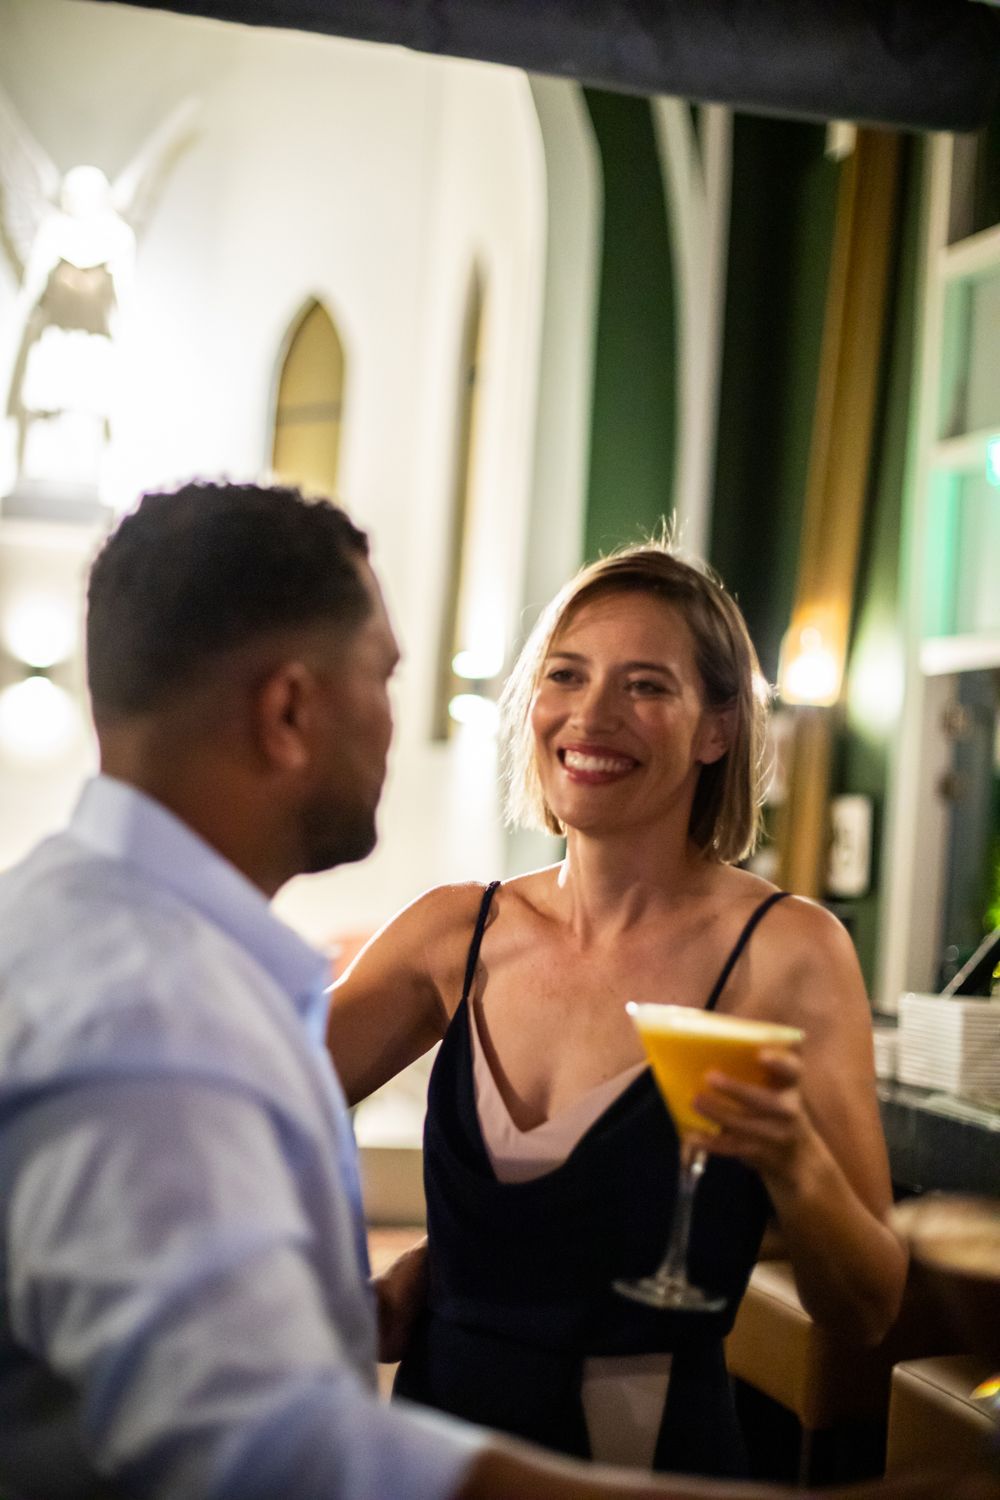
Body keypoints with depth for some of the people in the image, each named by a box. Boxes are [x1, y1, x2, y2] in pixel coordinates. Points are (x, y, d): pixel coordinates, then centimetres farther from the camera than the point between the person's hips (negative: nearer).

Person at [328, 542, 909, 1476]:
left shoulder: (786, 951, -14)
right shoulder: (456, 934, -2)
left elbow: (866, 1313, -13)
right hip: (439, 1429, 4)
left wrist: (791, 1162, -29)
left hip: (646, 1444, -3)